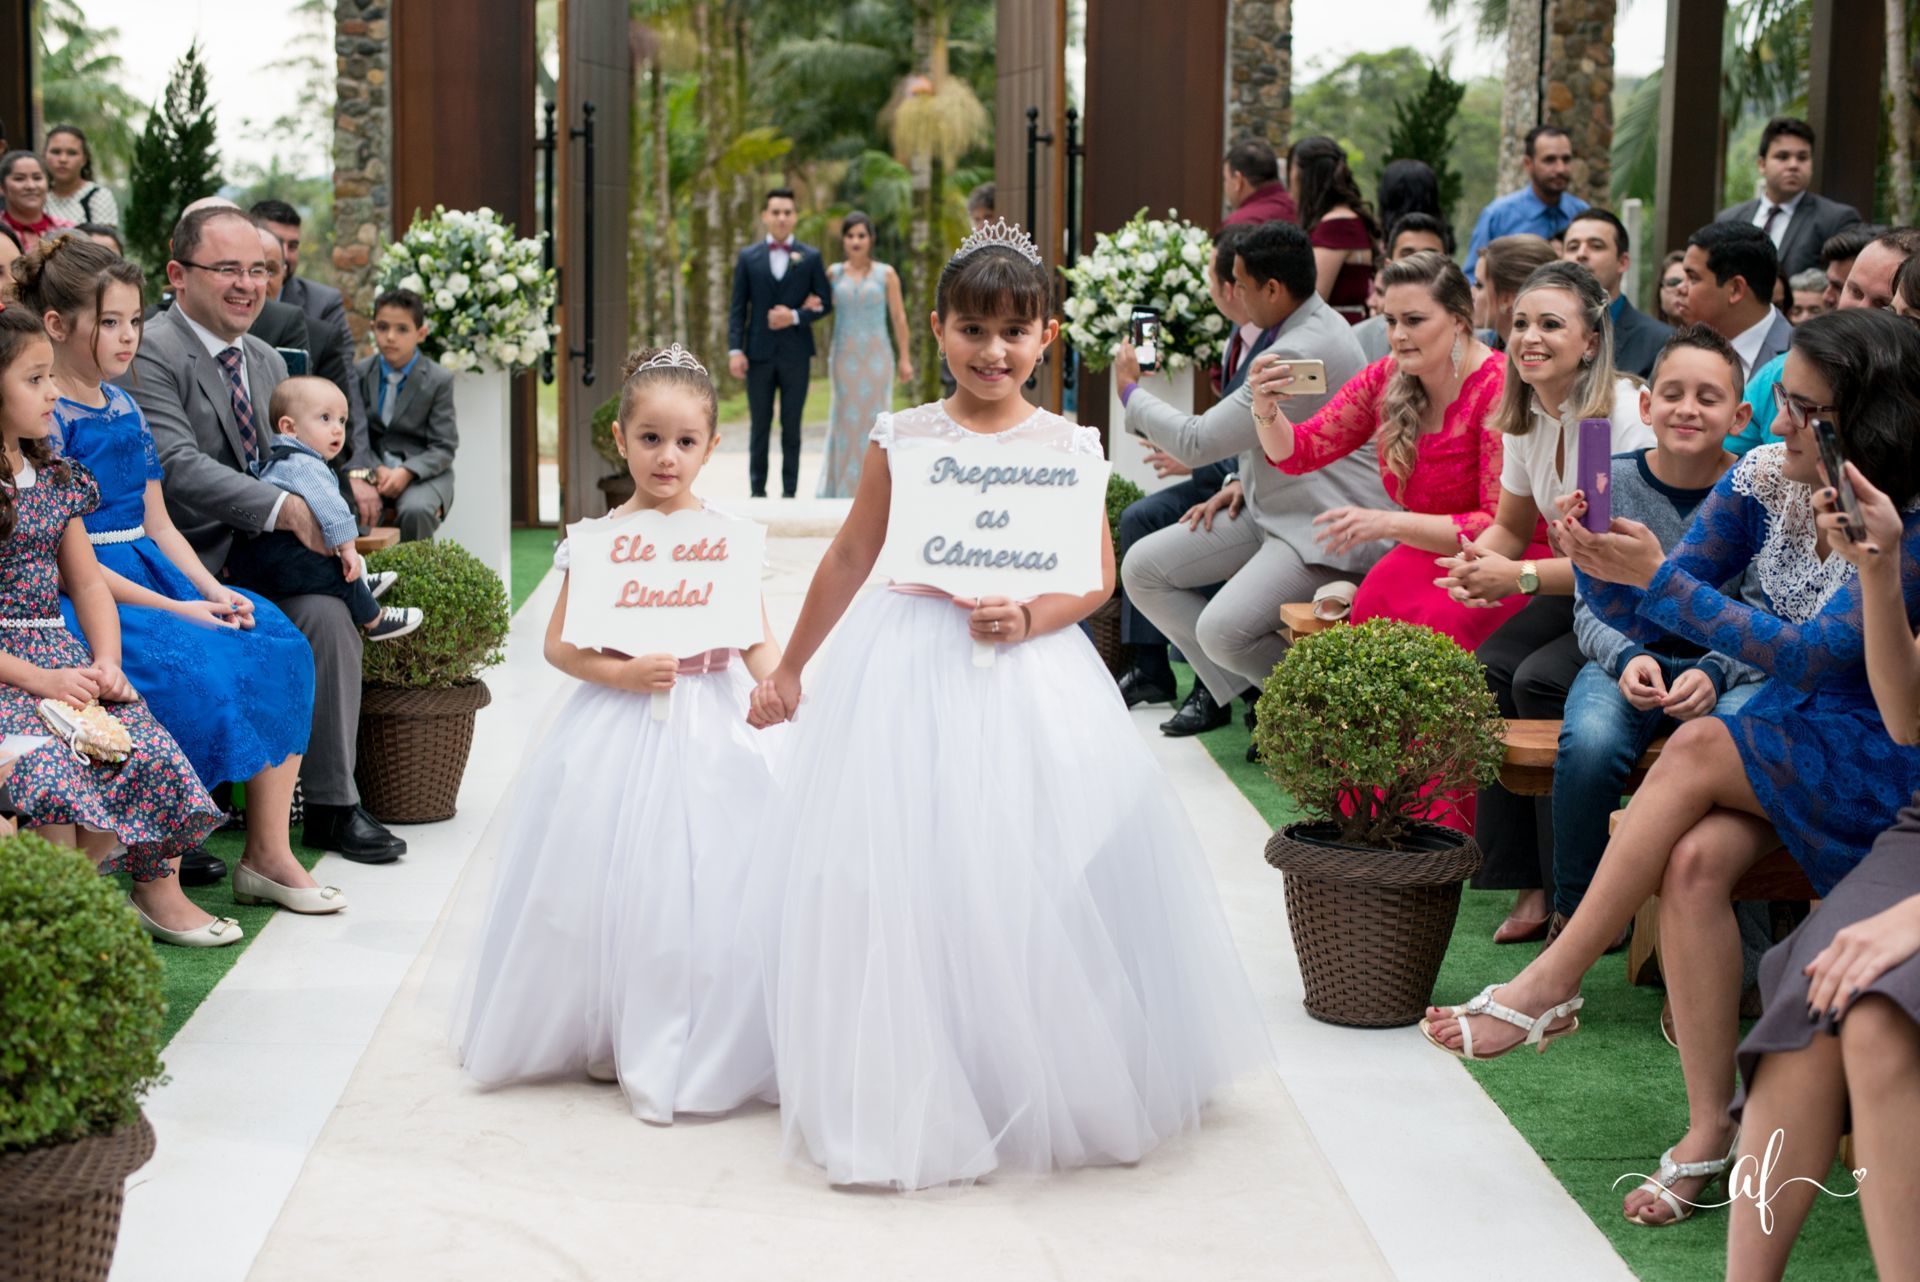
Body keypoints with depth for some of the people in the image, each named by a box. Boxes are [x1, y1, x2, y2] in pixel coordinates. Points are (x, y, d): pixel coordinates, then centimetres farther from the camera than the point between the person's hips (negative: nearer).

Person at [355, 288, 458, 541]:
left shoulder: (439, 380, -2)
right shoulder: (361, 373, 7)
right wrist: (376, 469, -17)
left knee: (415, 510, -36)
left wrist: (406, 472, -22)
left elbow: (444, 448, -6)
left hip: (422, 470, -2)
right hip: (372, 469, 2)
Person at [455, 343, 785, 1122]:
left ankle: (694, 1050, 14)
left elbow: (759, 640, 2)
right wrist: (622, 673, -14)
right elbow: (559, 644, 1)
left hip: (709, 733, 1)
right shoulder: (599, 539, -1)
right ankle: (603, 1036, 19)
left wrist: (774, 683, -19)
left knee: (704, 883, 0)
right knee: (615, 881, 2)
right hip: (620, 732, 0)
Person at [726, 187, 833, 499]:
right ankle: (757, 491, 10)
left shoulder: (810, 257, 4)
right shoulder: (748, 257, 6)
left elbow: (825, 303, 5)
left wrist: (796, 317, -12)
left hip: (795, 353, 0)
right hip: (759, 353, 0)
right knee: (760, 426, 5)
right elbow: (738, 308, 3)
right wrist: (735, 349, -7)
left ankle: (790, 491, 8)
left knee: (792, 426, 3)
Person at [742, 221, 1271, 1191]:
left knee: (1032, 880, 1)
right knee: (899, 883, -3)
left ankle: (1051, 1089, 19)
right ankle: (907, 1100, 8)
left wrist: (1027, 618, -17)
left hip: (1028, 668, 0)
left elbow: (1098, 574, 2)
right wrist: (789, 670, 13)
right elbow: (849, 559, 9)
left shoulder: (1066, 446, 2)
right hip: (910, 669, 0)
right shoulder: (902, 439, 1)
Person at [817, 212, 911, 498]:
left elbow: (899, 318, 1)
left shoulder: (886, 274, 0)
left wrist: (905, 358, -2)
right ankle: (845, 488, 9)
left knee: (875, 419, -1)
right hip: (844, 357, 2)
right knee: (846, 421, 3)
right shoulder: (833, 273, 5)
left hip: (877, 357, -2)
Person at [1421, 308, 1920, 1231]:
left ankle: (1551, 985, -20)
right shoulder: (1765, 479, 0)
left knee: (1696, 750, -30)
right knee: (1693, 862, -27)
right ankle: (1709, 1132, -22)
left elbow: (1812, 659, -24)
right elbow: (1638, 616, 2)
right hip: (1780, 742, 5)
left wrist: (1658, 576, -29)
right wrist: (1595, 558, -21)